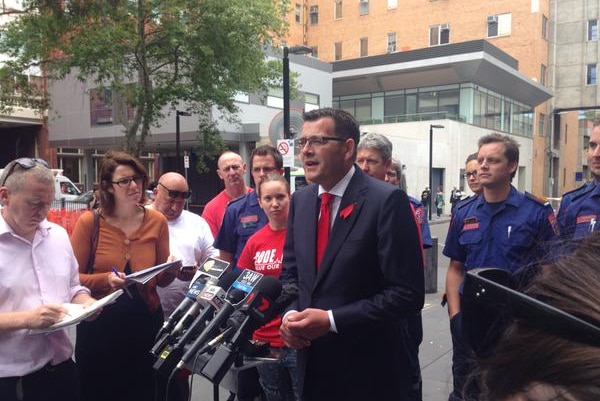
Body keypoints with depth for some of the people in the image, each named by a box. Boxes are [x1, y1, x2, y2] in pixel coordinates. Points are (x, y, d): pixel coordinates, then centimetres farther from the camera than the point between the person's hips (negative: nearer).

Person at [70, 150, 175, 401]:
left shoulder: (157, 221, -1)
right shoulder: (89, 222, -9)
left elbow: (162, 280, 6)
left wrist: (171, 269, -15)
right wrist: (106, 279, -23)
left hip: (145, 321, 2)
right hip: (98, 324, -2)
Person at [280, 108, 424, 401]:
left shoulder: (387, 200, -17)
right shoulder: (301, 200, 4)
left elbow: (407, 294, -19)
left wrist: (332, 321, -21)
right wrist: (290, 314, -7)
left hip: (370, 369, -5)